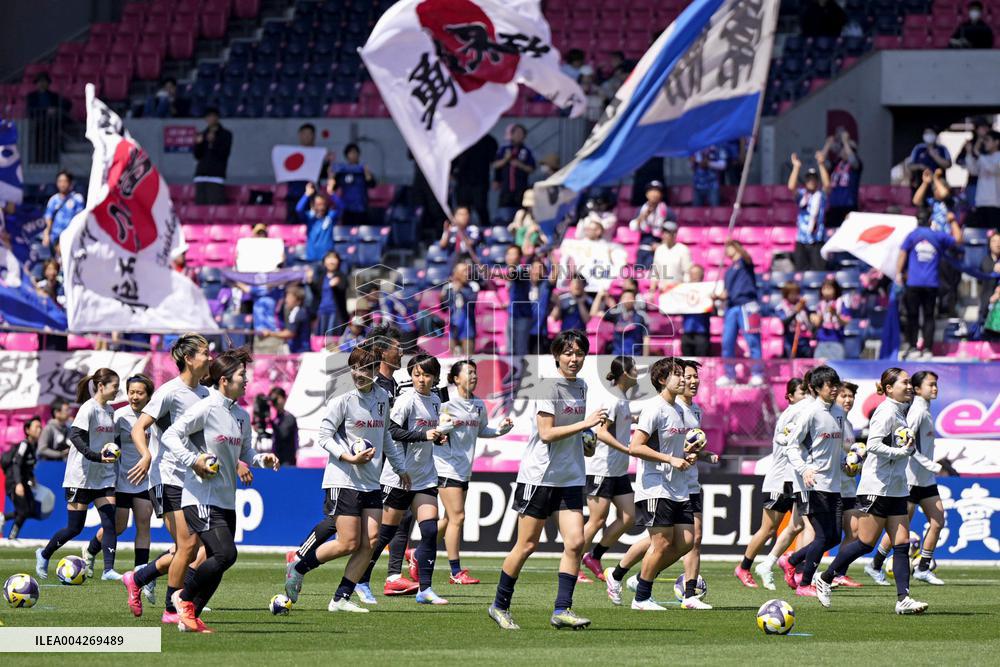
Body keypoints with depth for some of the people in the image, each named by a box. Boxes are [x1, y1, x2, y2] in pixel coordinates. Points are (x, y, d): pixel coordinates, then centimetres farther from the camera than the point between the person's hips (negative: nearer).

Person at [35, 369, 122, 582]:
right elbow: (75, 436, -25)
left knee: (110, 523, -7)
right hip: (81, 477, -7)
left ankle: (109, 570, -10)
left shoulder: (110, 411, 10)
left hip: (104, 477, 7)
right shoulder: (89, 408, -14)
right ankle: (44, 554, 22)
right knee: (75, 527, 0)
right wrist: (96, 456, -34)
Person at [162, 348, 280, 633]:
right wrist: (193, 460, -21)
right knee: (226, 554, -18)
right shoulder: (206, 408, -11)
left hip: (227, 501, 8)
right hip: (201, 498, -8)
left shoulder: (241, 415, 13)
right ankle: (185, 596, 1)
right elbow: (170, 435, -11)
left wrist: (262, 459, 4)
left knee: (217, 563, 5)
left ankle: (190, 617, 15)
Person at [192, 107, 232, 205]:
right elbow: (197, 156, 13)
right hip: (201, 175, 4)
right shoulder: (202, 135, 17)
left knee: (216, 204, -16)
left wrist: (213, 143, -15)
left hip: (216, 175, -4)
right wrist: (198, 144, -5)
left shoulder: (226, 135, 6)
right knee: (200, 204, -5)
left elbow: (224, 154, -3)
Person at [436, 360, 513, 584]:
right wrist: (448, 425, -30)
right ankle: (456, 572, -5)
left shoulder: (479, 405, 10)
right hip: (446, 466, -8)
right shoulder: (446, 402, -12)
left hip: (464, 469, 8)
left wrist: (500, 429, 8)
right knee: (457, 517, -10)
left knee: (449, 519, 12)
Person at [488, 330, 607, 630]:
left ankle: (562, 610, -6)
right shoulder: (549, 387, -12)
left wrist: (586, 437, 8)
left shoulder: (580, 386, 12)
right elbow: (546, 433, -20)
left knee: (575, 541, -8)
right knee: (527, 545, 0)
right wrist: (585, 423, -24)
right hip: (539, 476, -7)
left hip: (570, 478, 7)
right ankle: (500, 606, 15)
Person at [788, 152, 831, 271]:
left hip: (818, 241, -2)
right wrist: (796, 167, -21)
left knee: (819, 269, -7)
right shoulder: (801, 194, 6)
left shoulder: (821, 195, 3)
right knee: (800, 270, 1)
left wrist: (821, 165, -25)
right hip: (801, 240, 2)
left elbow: (827, 184, -17)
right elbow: (791, 186, -13)